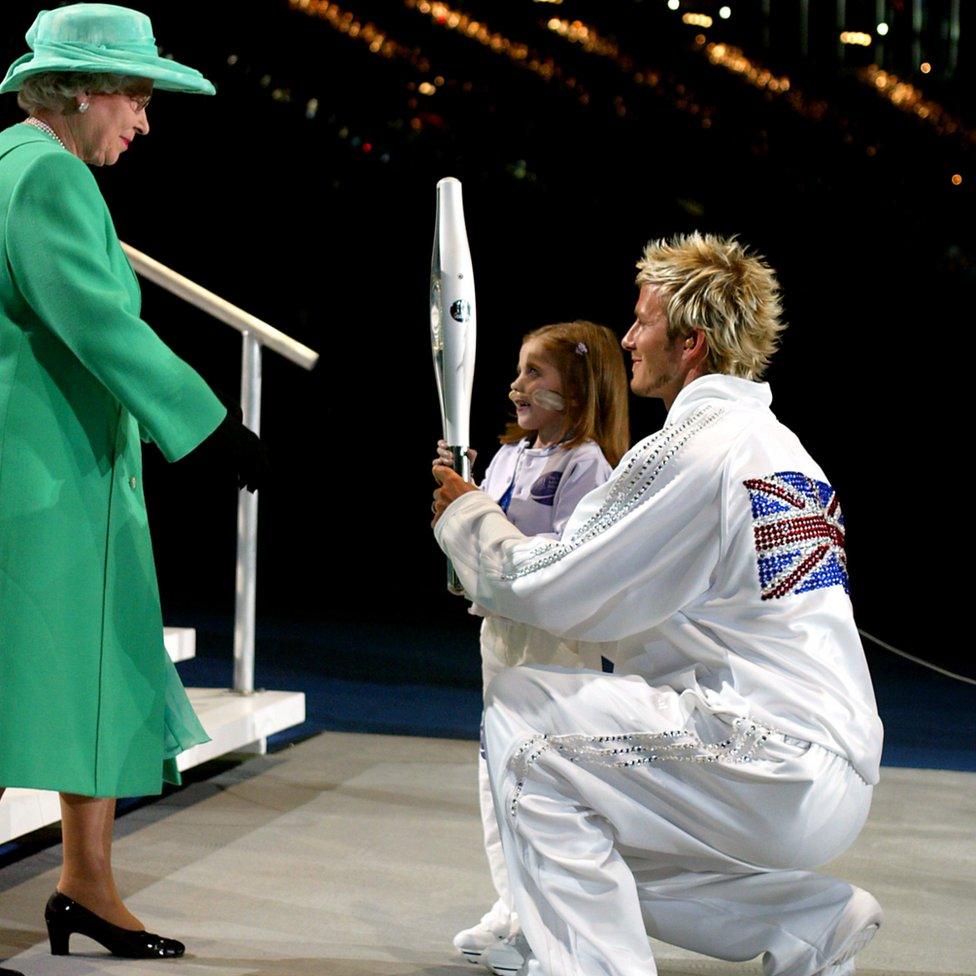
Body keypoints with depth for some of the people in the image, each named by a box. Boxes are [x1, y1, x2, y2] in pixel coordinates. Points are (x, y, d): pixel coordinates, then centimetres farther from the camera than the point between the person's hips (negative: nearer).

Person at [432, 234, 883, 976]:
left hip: (776, 775, -9)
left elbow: (541, 587, -10)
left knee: (521, 718, -7)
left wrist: (464, 513, 8)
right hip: (836, 781, 9)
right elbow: (641, 594, 22)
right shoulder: (778, 444, 18)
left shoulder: (692, 448, -12)